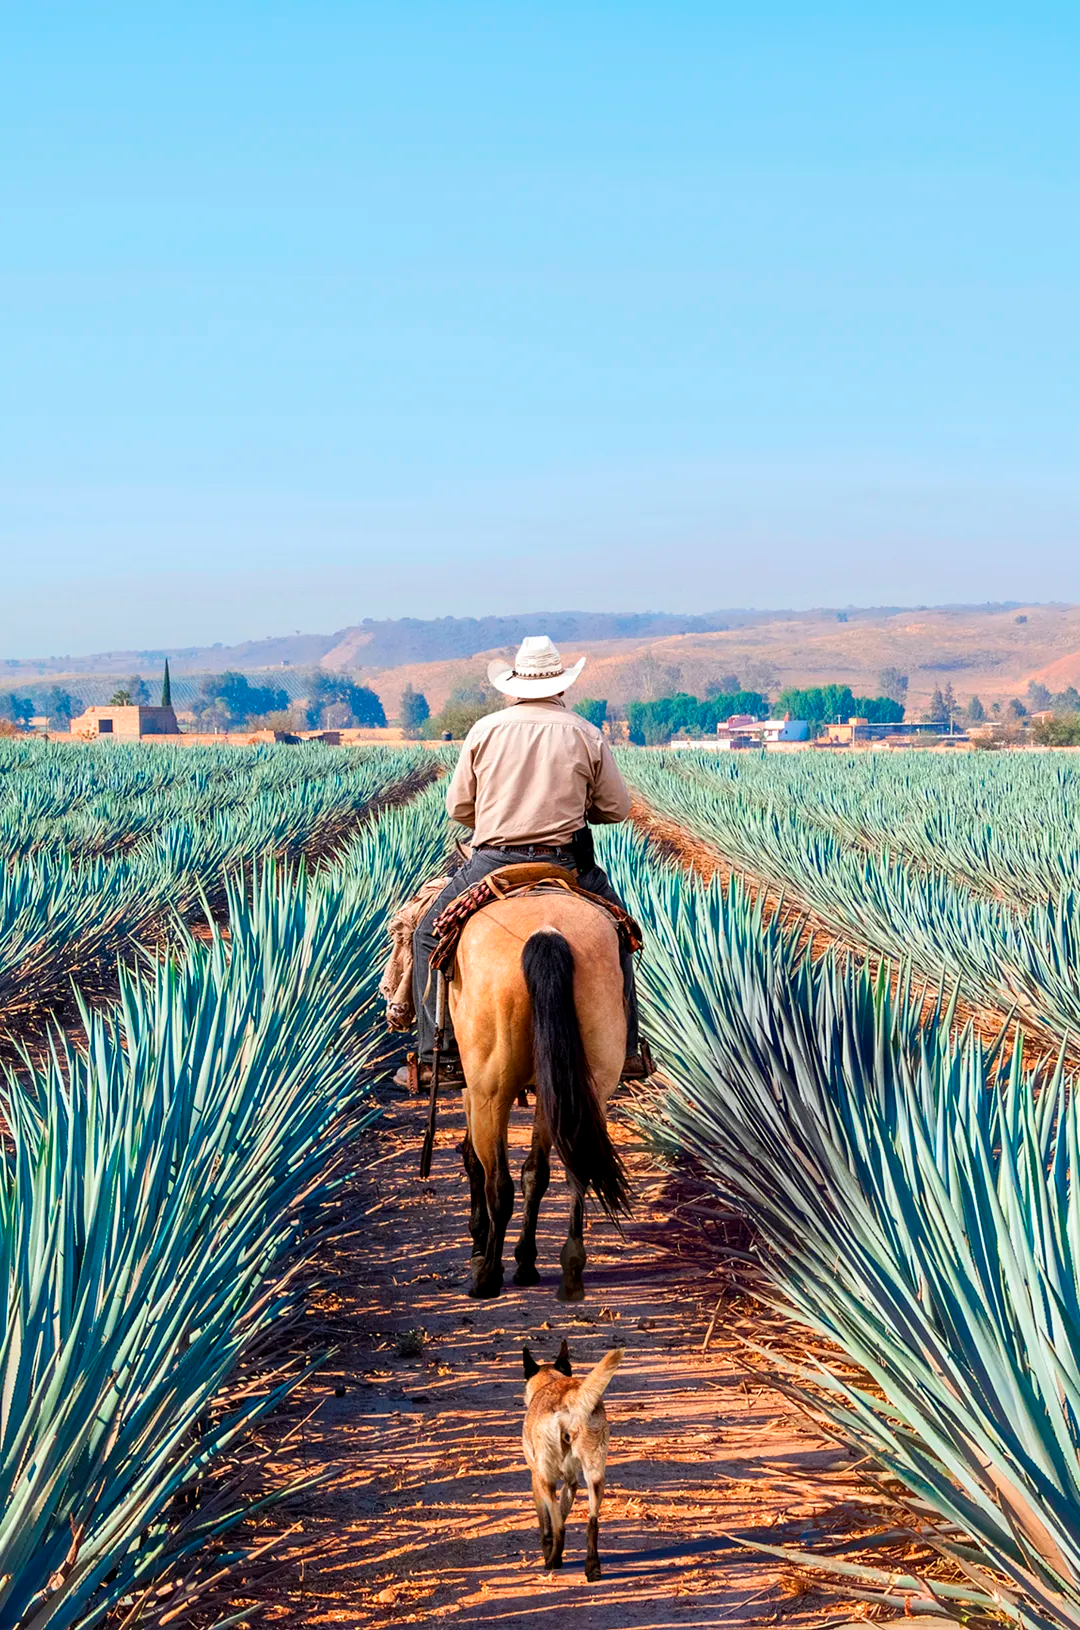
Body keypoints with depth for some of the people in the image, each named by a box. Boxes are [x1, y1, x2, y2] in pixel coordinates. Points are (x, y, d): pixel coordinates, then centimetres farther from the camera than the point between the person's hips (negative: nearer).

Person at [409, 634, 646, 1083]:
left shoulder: (485, 730, 1)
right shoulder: (586, 734, 2)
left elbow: (458, 806, 7)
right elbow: (617, 807, 8)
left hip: (494, 863, -1)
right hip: (569, 863, 1)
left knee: (430, 939, 16)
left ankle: (440, 1054, 8)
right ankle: (624, 1050, 25)